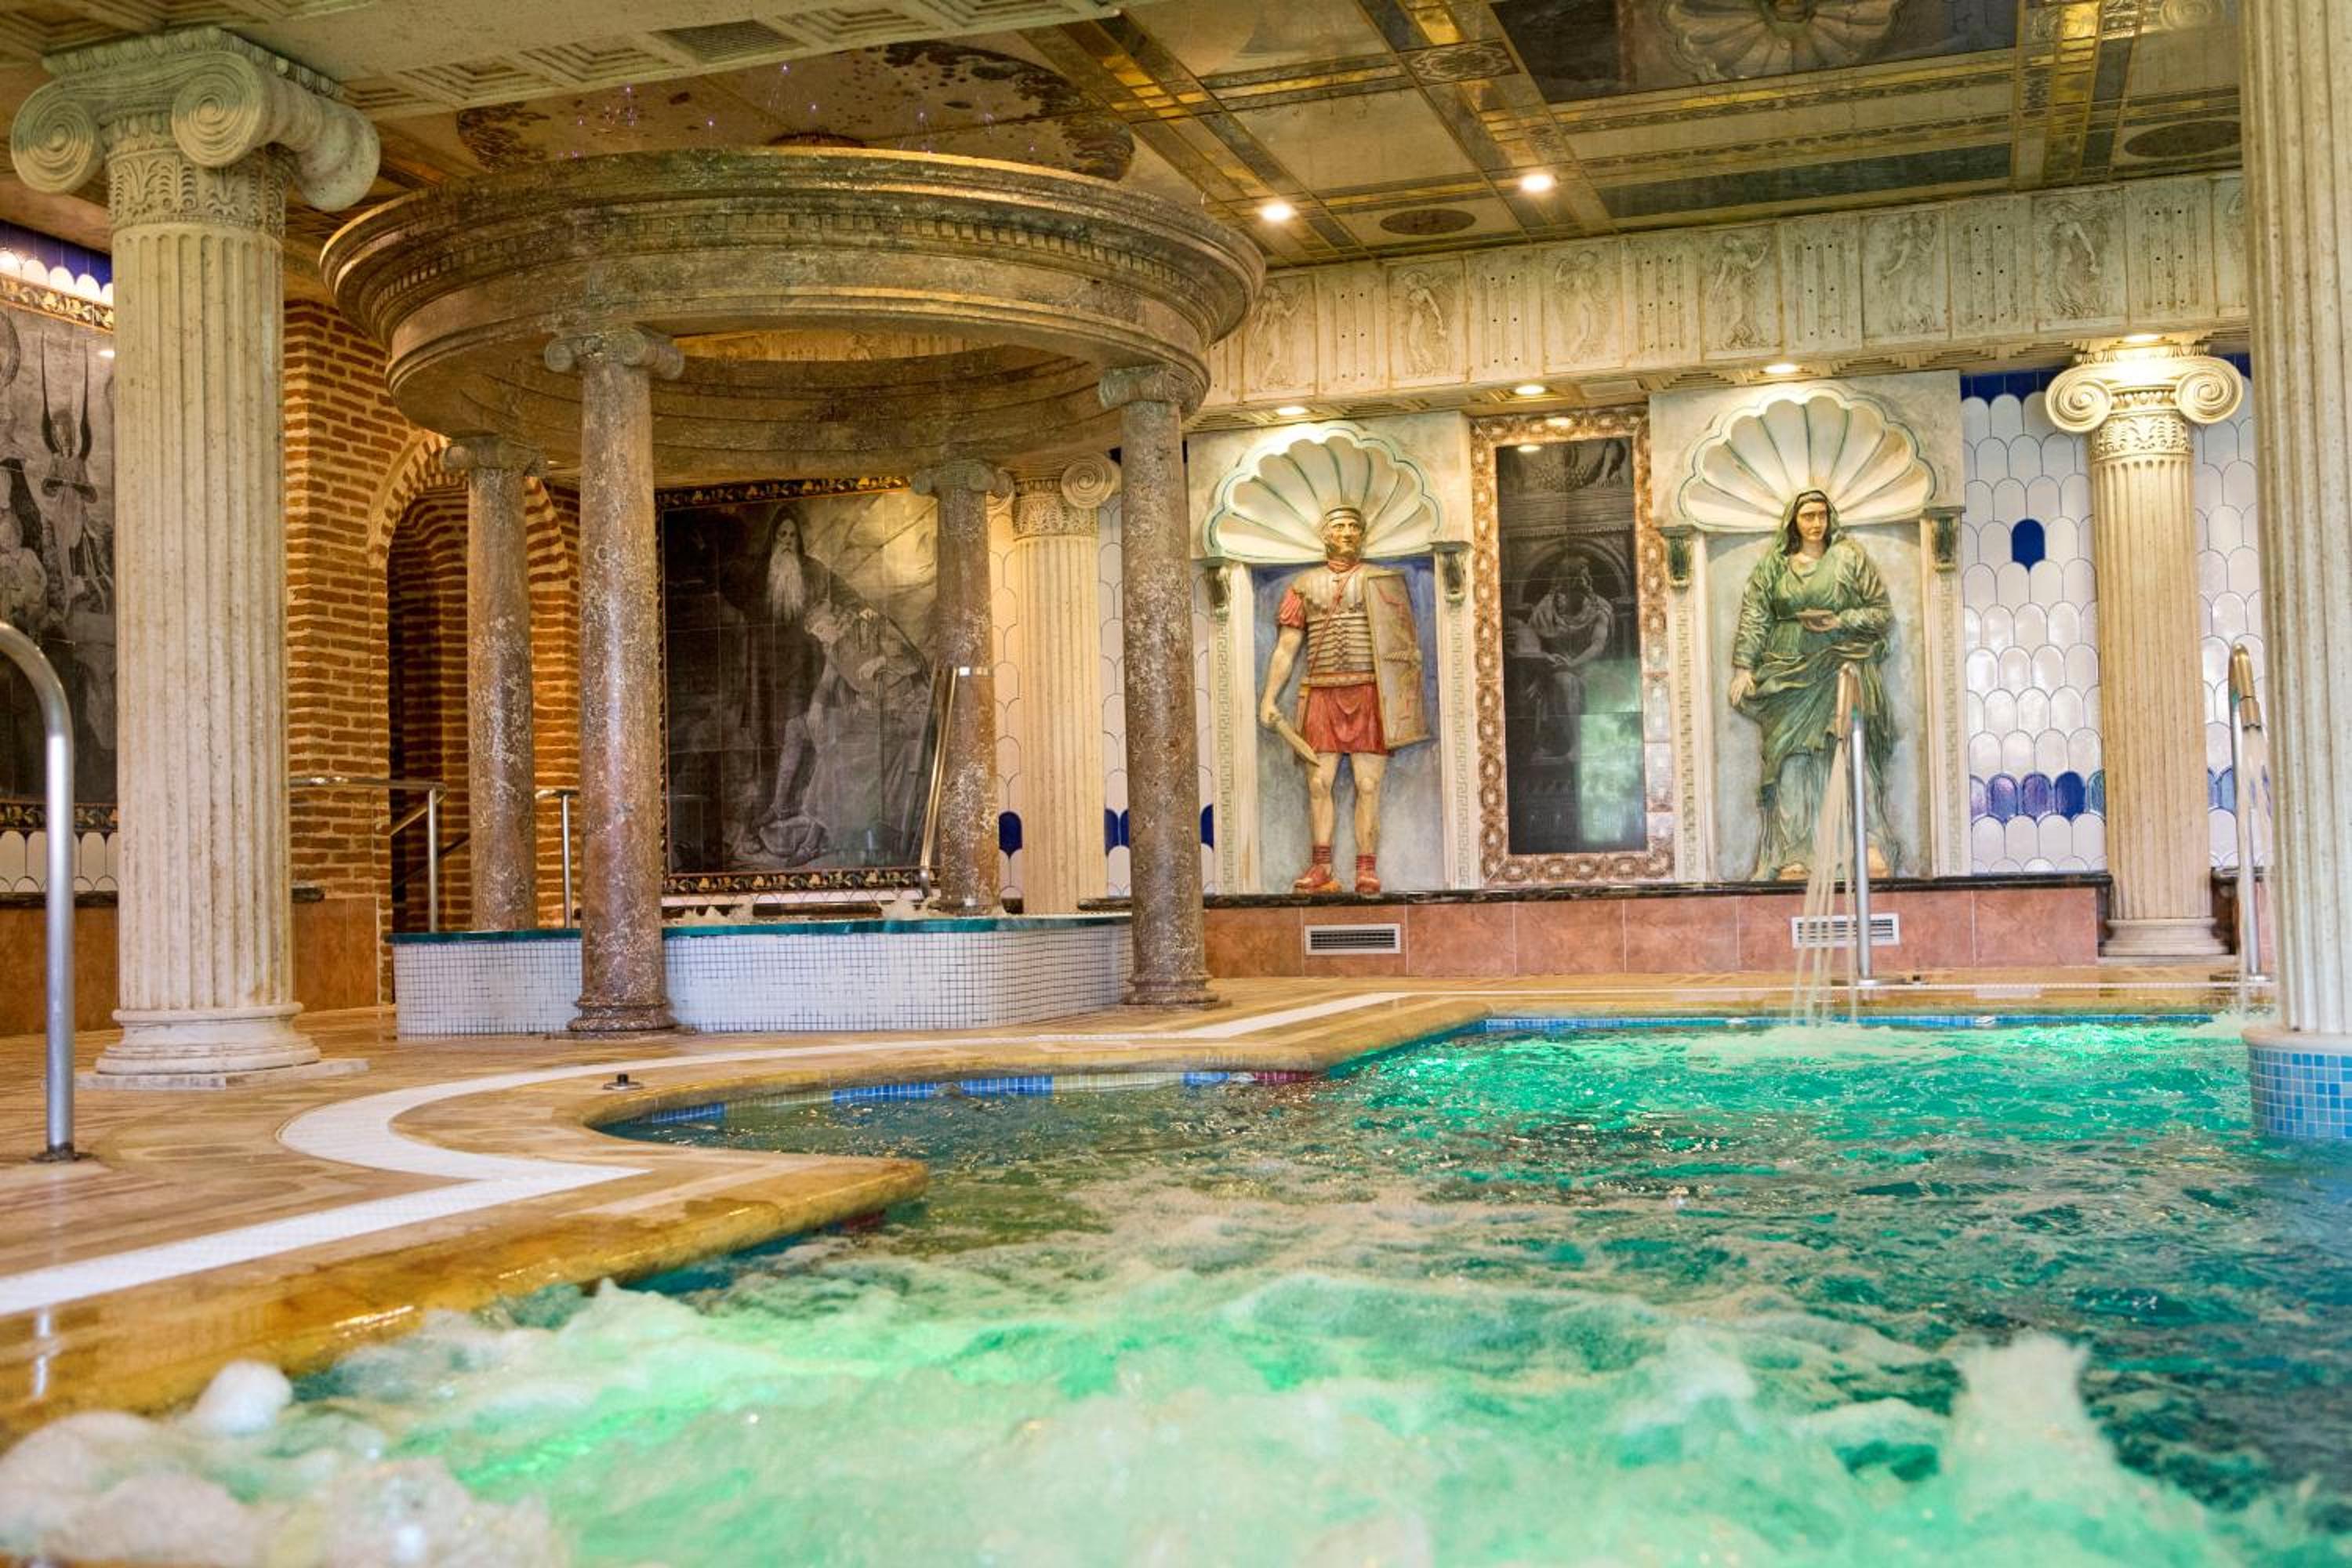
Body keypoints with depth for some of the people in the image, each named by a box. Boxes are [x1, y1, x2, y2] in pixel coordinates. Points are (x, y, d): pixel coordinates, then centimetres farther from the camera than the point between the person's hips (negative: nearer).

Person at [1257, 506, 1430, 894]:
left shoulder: (1382, 581, 9)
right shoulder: (1305, 585, 13)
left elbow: (1405, 643, 6)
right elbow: (1286, 648, 12)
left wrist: (1407, 698, -3)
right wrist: (1269, 697, 4)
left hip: (1368, 692, -1)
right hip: (1321, 694, 2)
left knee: (1368, 785, -3)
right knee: (1319, 783, -2)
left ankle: (1367, 869, 2)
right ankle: (1321, 868, 5)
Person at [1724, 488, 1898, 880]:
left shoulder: (1850, 557, 9)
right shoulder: (1772, 565, 13)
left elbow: (1883, 611, 8)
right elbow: (1753, 617, 8)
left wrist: (1839, 621, -7)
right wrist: (1743, 668, -1)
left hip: (1842, 667, -1)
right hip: (1790, 672, 1)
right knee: (1792, 758, -7)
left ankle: (1874, 848, -21)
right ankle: (1794, 857, -8)